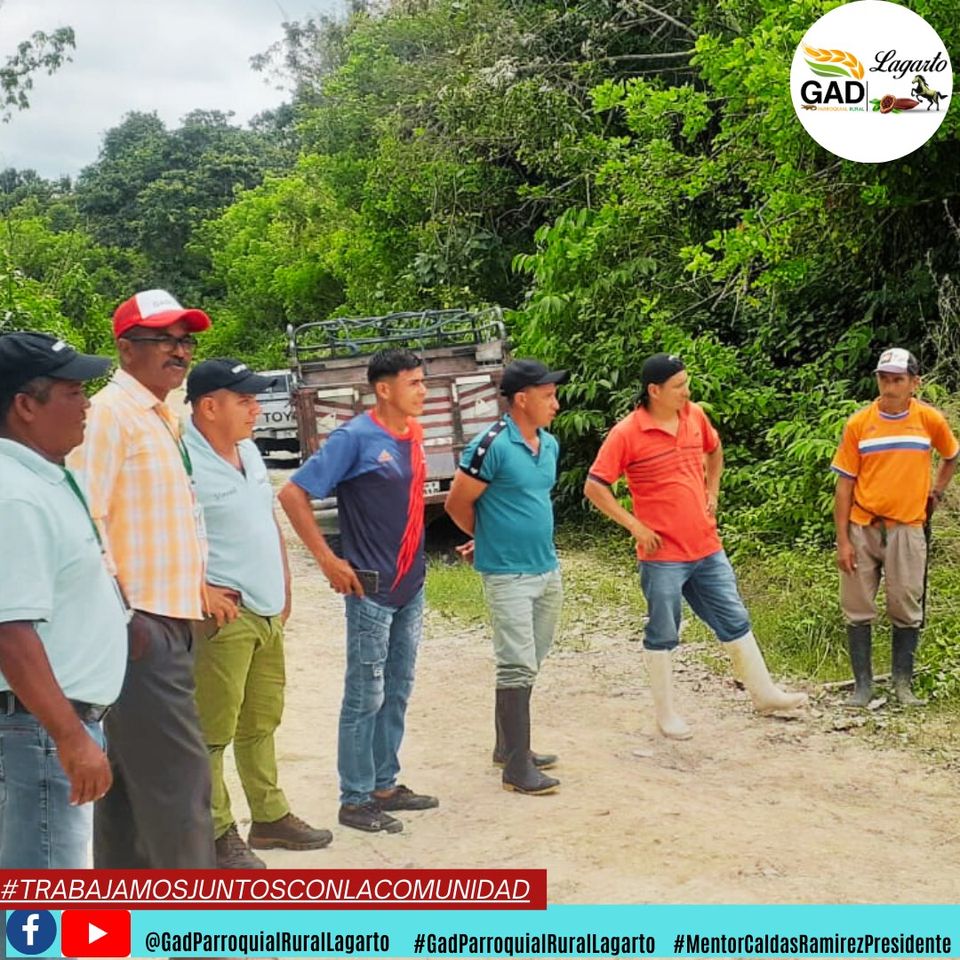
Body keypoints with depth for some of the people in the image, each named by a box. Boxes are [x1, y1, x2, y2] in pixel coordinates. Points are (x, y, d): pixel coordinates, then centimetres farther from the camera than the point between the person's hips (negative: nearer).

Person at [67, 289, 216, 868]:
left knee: (133, 777, 15)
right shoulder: (110, 413, -12)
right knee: (179, 776, -8)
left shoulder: (164, 419, 17)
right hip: (139, 623, -10)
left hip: (169, 619, 10)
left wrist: (195, 590, 20)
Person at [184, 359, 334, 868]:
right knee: (214, 730, 0)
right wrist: (199, 591, -20)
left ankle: (270, 816, 32)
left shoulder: (248, 451, 12)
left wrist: (283, 586, 17)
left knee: (261, 721, 19)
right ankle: (218, 833, 11)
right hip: (223, 615, -9)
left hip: (267, 612, 9)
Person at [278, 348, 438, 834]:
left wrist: (413, 561, 12)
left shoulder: (413, 435, 7)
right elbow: (293, 493, -15)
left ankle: (384, 785, 28)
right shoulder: (355, 438, -14)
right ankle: (355, 800, 13)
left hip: (411, 586, 7)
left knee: (397, 691, 15)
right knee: (365, 696, 2)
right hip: (372, 589, -7)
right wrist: (328, 560, -15)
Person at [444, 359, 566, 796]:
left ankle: (509, 746, 30)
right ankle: (517, 768, 2)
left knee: (530, 663, 16)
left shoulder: (550, 445, 8)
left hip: (547, 570, 8)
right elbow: (457, 503, -11)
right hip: (508, 575, -8)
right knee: (518, 667, -5)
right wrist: (490, 539, 5)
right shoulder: (491, 445, -17)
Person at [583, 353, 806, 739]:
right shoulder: (627, 434, -15)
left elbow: (714, 451, 24)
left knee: (735, 622, 14)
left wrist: (712, 494, 14)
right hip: (663, 555, -6)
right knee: (662, 635, 7)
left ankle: (764, 693, 28)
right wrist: (634, 525, -14)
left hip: (707, 548, 6)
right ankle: (665, 712, 20)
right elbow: (594, 487, -14)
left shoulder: (695, 416, 3)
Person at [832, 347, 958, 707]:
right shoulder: (858, 424, -2)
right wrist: (842, 540, -5)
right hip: (862, 529, 0)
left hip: (907, 528, 0)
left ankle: (903, 684, 15)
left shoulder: (930, 419, -1)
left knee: (906, 610, 2)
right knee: (858, 610, 3)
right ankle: (862, 685, 12)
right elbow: (844, 485, -1)